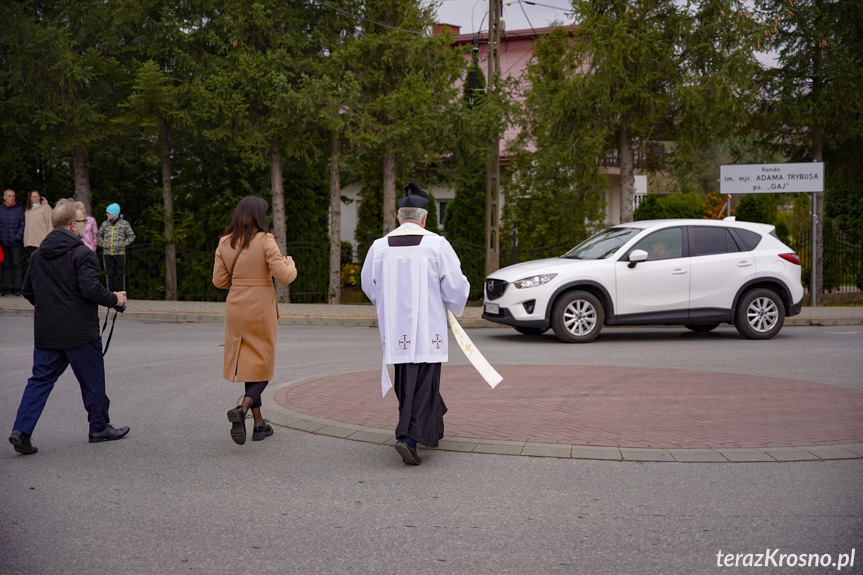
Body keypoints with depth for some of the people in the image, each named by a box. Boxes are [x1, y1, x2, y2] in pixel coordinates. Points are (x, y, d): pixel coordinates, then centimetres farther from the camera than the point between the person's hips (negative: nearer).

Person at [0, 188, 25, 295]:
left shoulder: (19, 209, 1)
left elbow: (22, 224, 1)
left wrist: (18, 237, -9)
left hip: (16, 242, -2)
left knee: (17, 265, -1)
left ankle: (17, 288, 3)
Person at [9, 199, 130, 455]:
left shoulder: (38, 255, 9)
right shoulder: (82, 253, -13)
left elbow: (27, 291, 17)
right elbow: (90, 289, -23)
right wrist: (115, 299, -6)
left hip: (45, 333, 6)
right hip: (79, 332, -6)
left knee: (40, 380, 7)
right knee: (92, 380, 9)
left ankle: (22, 429, -5)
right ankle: (99, 427, 21)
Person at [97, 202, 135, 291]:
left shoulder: (124, 224, -1)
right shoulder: (105, 224, 7)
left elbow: (131, 236, 6)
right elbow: (99, 235, 21)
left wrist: (123, 244, -6)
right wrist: (102, 243, 6)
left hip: (120, 253, -2)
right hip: (107, 253, 2)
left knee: (120, 273, 2)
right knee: (109, 274, 6)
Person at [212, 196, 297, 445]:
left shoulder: (225, 243, 2)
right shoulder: (265, 240, -13)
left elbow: (219, 281, 5)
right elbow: (283, 276, -15)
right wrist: (290, 264, 6)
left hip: (235, 308, 5)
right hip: (261, 309, -5)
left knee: (248, 365, 14)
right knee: (263, 366, 7)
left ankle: (259, 424, 17)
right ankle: (242, 409, -18)